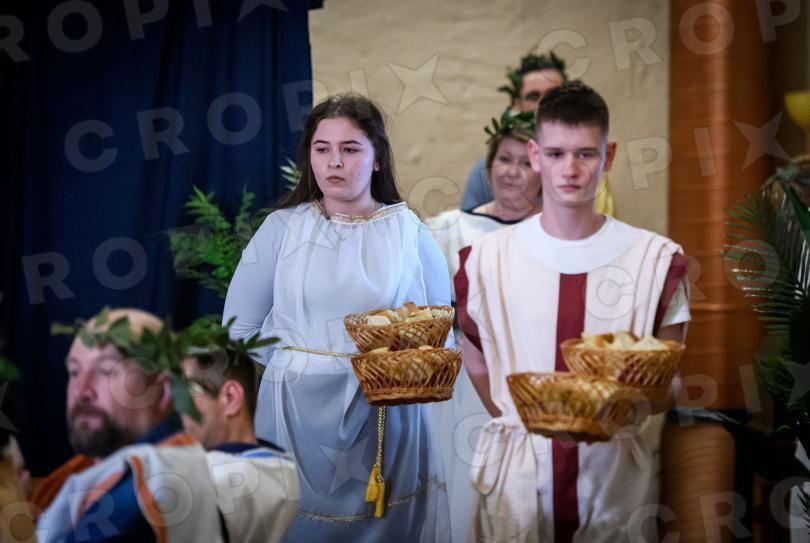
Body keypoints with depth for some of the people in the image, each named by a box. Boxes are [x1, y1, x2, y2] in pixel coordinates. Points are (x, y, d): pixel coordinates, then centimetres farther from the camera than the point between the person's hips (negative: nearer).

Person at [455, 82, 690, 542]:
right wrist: (522, 420, -1)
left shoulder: (657, 259, -3)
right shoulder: (487, 258, 0)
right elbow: (477, 365, 9)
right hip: (518, 474, 1)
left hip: (619, 472, 0)